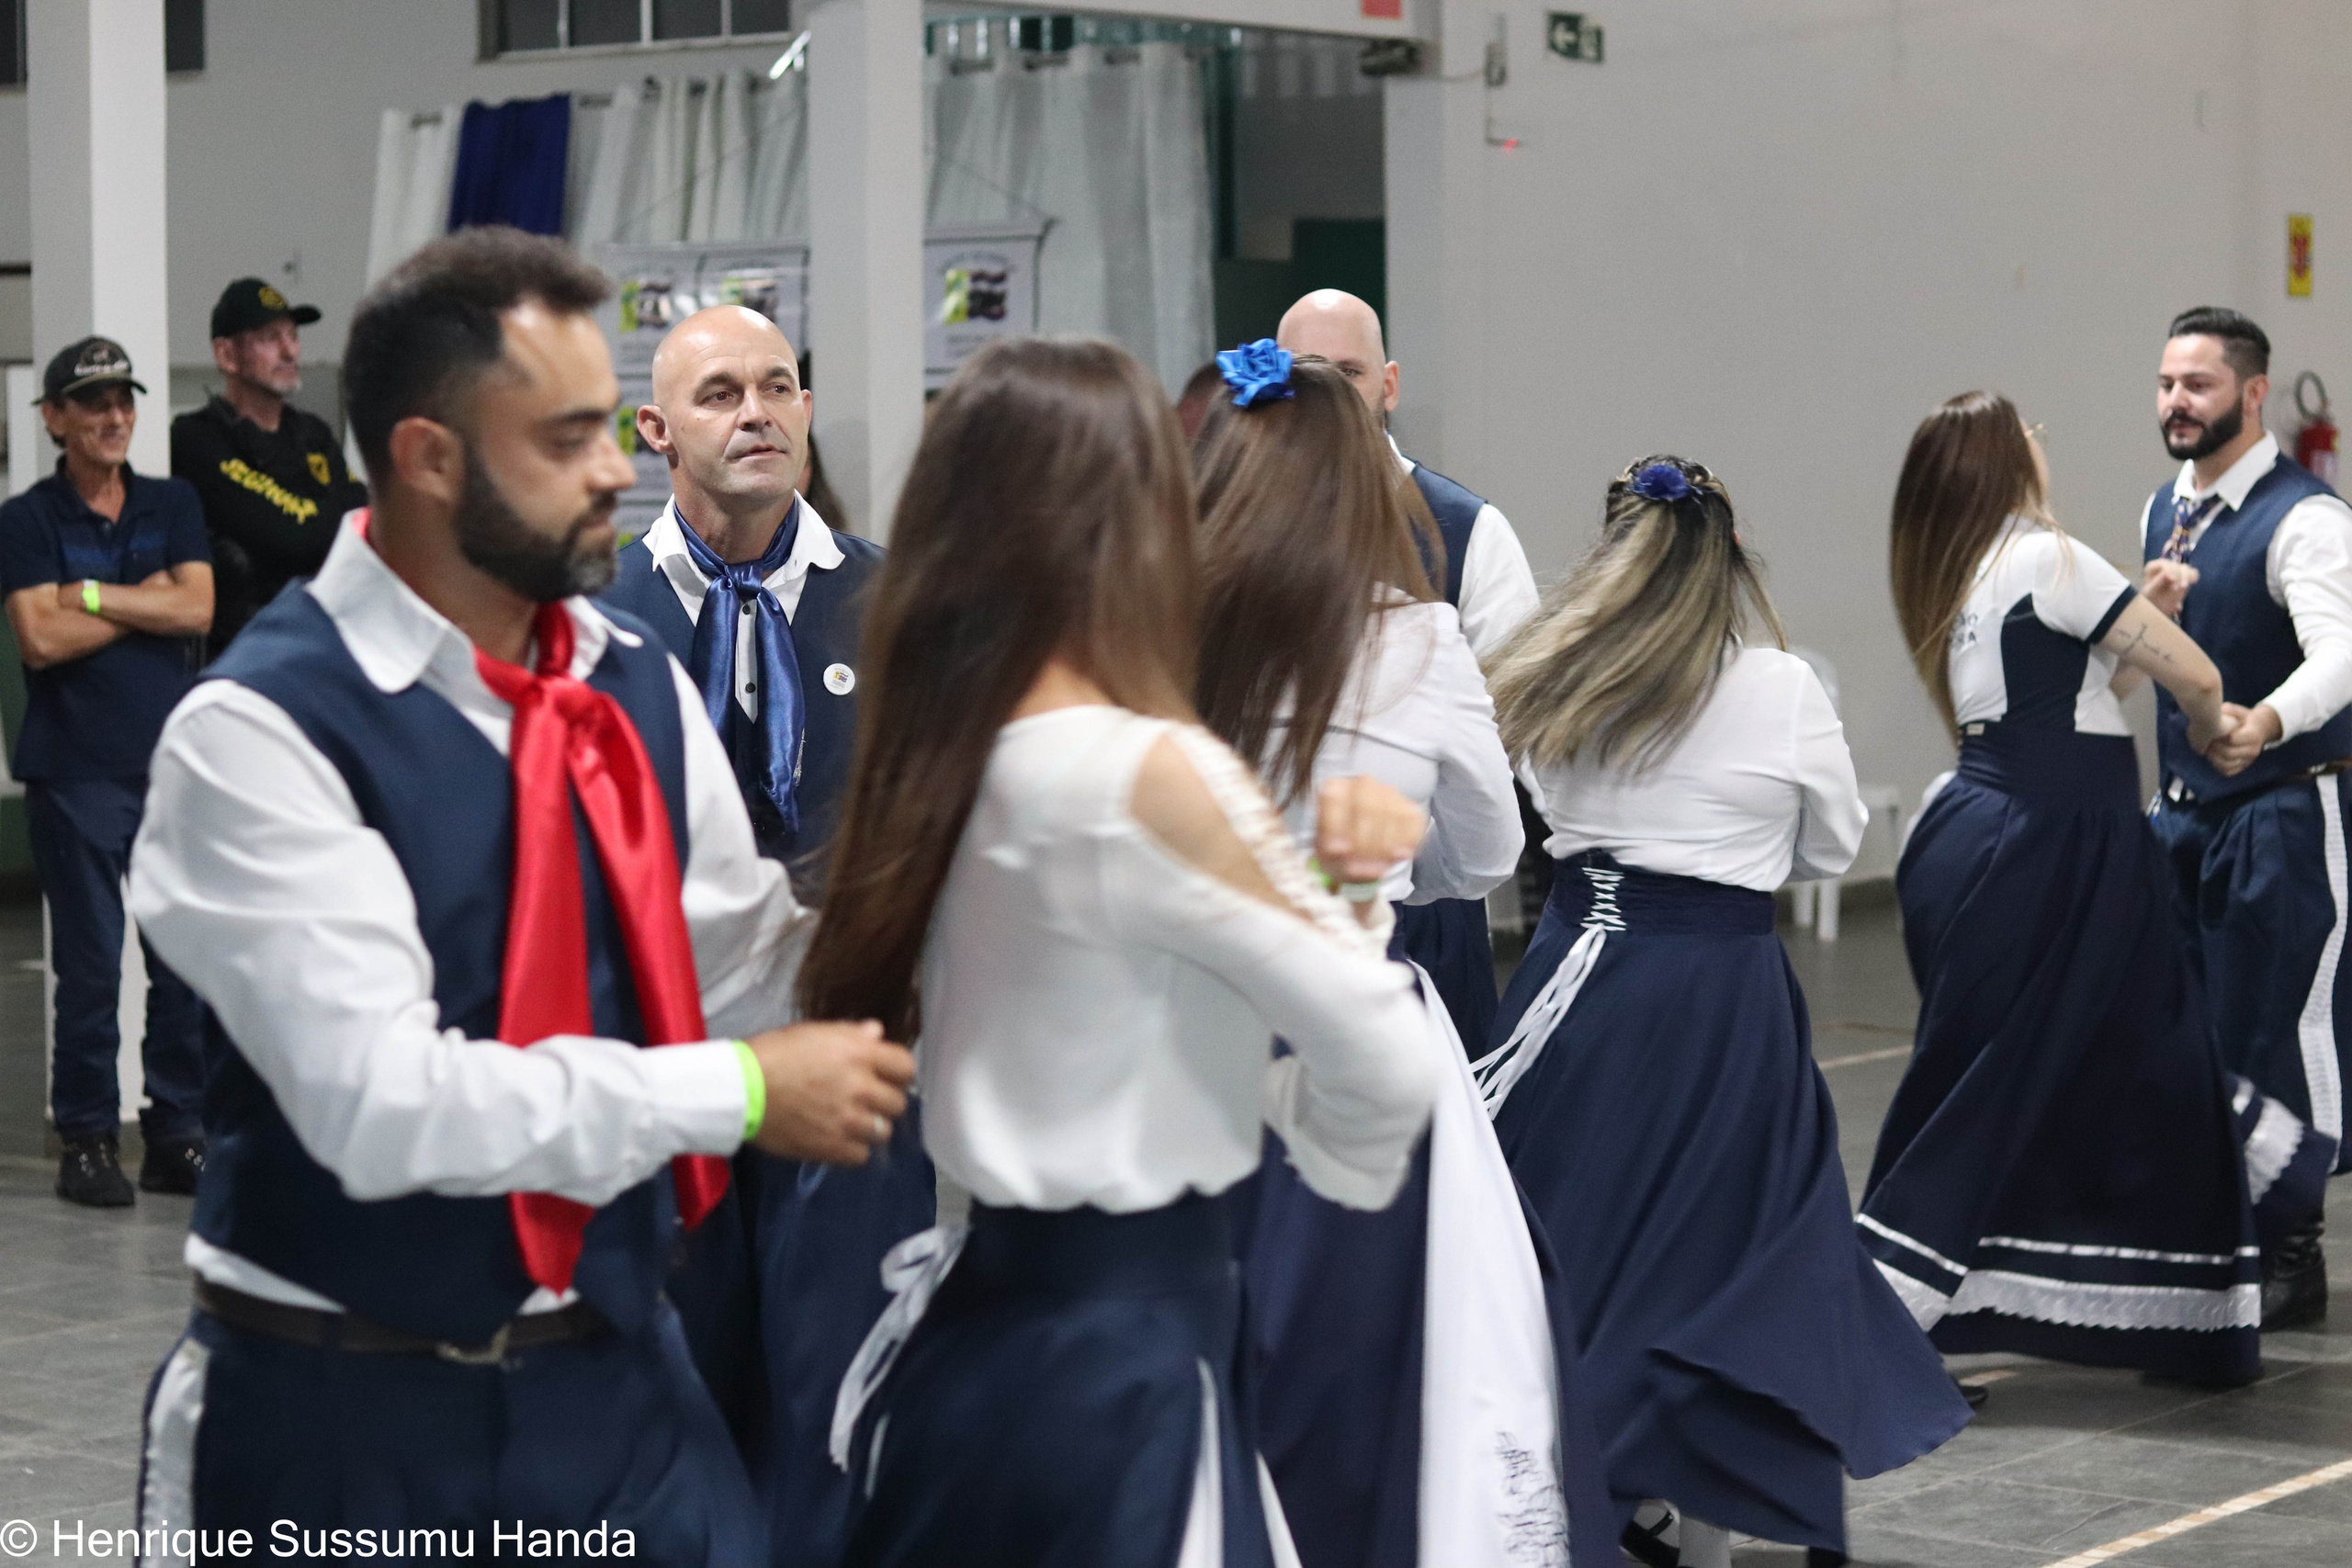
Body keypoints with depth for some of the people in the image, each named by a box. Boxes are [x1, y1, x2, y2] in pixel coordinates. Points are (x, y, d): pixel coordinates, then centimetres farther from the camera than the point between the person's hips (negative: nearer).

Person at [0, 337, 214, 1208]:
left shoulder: (172, 505, 11)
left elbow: (197, 610, -3)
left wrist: (90, 594, -9)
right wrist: (147, 600, -5)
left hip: (175, 763, 3)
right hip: (76, 770, -3)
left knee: (187, 961, 3)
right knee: (89, 965, -2)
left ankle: (177, 1134, 11)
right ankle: (88, 1139, 7)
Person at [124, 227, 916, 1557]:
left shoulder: (637, 679, 3)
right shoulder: (262, 731, -17)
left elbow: (741, 967, 5)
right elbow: (382, 1102, -23)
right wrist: (737, 1095, -20)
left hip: (618, 1371, 5)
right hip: (352, 1415, -5)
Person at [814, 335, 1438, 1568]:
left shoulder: (942, 760, 5)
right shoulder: (1154, 775, -20)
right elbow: (1384, 1059, -14)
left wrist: (1319, 864, 0)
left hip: (970, 1328, 8)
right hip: (1123, 1357, -8)